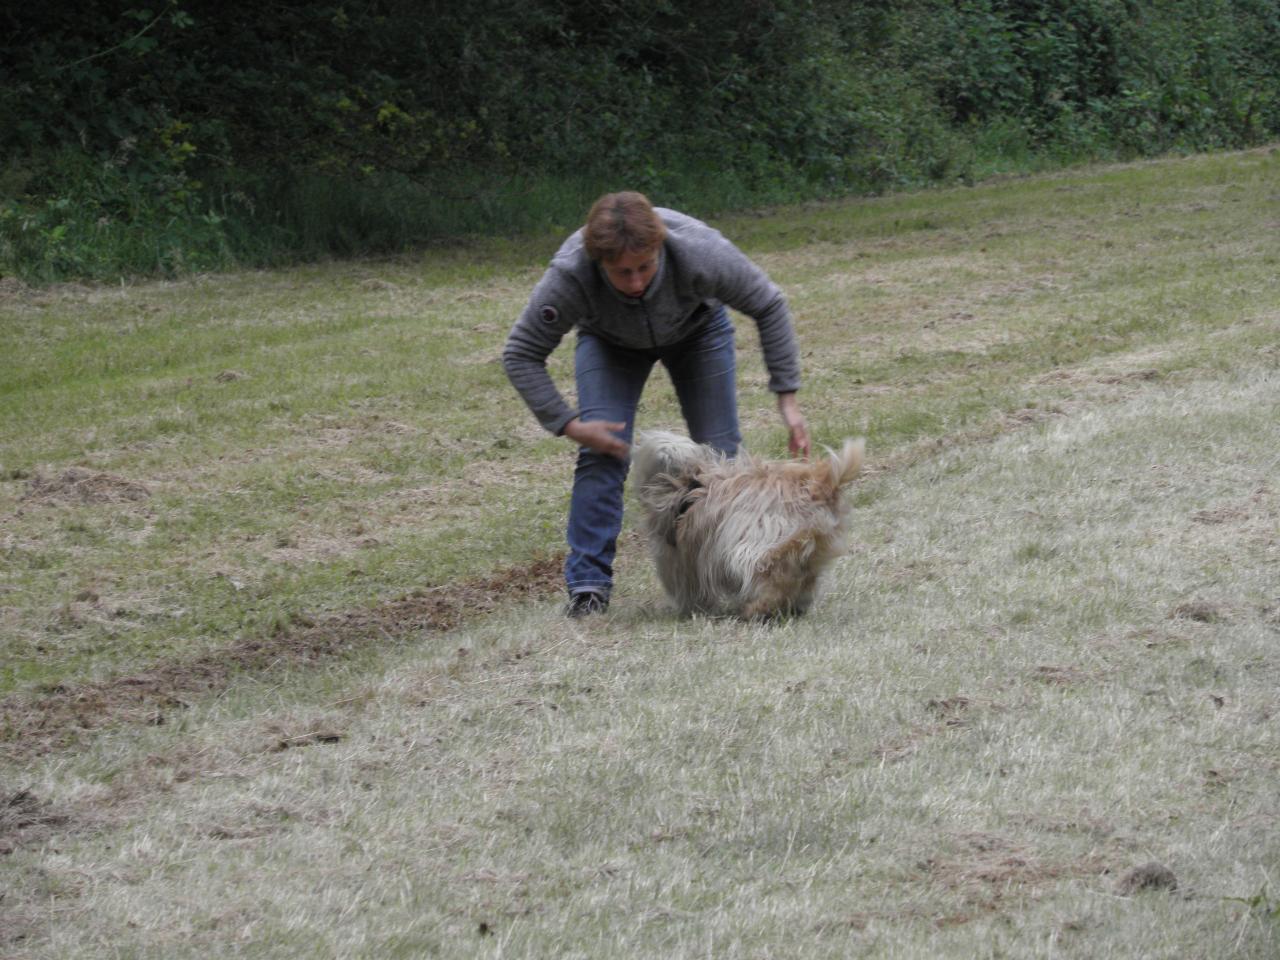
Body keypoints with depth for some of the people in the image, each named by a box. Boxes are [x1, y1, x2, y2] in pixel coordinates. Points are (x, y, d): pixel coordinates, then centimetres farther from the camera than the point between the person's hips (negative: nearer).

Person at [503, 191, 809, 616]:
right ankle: (588, 584, -10)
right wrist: (568, 424, -32)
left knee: (720, 451, -4)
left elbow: (768, 306, -23)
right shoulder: (569, 275, -40)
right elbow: (521, 355, -25)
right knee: (602, 453, -17)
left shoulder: (699, 251, -41)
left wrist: (787, 397, -22)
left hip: (696, 327, 1)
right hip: (609, 340, 0)